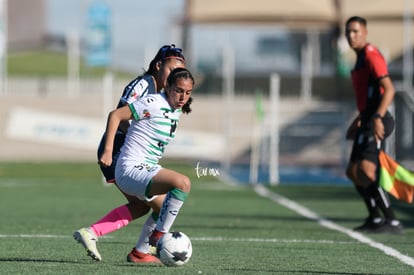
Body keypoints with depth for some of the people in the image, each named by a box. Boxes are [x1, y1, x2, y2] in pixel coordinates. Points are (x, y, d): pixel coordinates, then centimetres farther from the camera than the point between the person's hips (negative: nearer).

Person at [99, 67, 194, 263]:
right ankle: (159, 235, -14)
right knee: (182, 183, -27)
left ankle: (139, 252, 35)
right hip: (131, 170, -10)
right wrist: (108, 151, -19)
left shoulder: (176, 111, 12)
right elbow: (115, 115, -14)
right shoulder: (154, 103, -14)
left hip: (148, 170, 10)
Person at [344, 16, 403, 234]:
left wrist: (378, 118, -32)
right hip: (367, 123, 10)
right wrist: (358, 121, 30)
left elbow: (389, 89, -23)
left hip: (376, 123, -10)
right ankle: (375, 218, 26)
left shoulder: (371, 56, -12)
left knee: (366, 171, -21)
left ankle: (392, 221, -21)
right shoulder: (360, 58, 19)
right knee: (353, 172, 15)